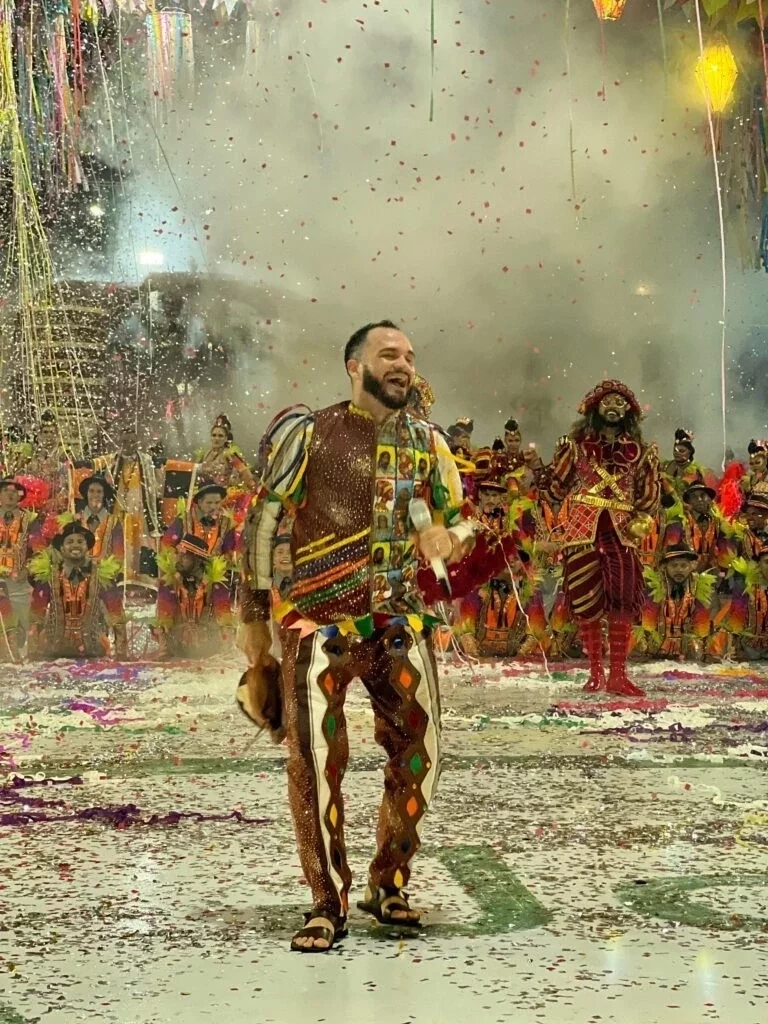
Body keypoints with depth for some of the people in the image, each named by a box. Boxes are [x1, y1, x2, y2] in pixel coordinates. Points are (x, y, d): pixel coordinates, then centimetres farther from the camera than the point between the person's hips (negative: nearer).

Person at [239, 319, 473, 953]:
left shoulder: (426, 441, 11)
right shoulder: (309, 433, -2)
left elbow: (462, 520, 17)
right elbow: (262, 525, 0)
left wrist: (449, 537, -9)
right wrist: (254, 617, -1)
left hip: (400, 620, 4)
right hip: (321, 622, -4)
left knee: (419, 758, 4)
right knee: (315, 762, -8)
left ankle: (388, 886, 24)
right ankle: (329, 904, 7)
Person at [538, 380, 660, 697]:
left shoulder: (638, 451, 11)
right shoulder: (577, 444, 8)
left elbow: (648, 496, 13)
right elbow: (558, 486, 9)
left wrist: (641, 521, -1)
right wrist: (543, 479, -10)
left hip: (620, 531, 1)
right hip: (583, 528, -1)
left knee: (622, 601, -7)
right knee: (587, 602, 0)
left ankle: (618, 674, -3)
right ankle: (595, 671, 9)